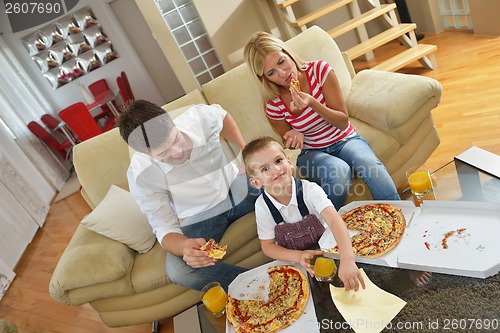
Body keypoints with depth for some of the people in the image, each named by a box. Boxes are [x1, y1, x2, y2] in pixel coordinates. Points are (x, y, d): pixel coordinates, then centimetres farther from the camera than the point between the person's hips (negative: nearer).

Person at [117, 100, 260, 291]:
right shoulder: (140, 175, -25)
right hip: (200, 217, -2)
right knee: (178, 271, -29)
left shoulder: (200, 117, -20)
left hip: (238, 185, 3)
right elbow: (165, 229, -20)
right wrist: (185, 246, -43)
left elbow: (222, 115, 7)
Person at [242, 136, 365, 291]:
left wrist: (347, 260, -49)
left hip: (324, 248, 0)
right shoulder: (262, 206, -15)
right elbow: (267, 246, -9)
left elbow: (334, 220, -33)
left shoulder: (310, 189, -20)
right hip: (292, 260, 1)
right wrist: (298, 256, -27)